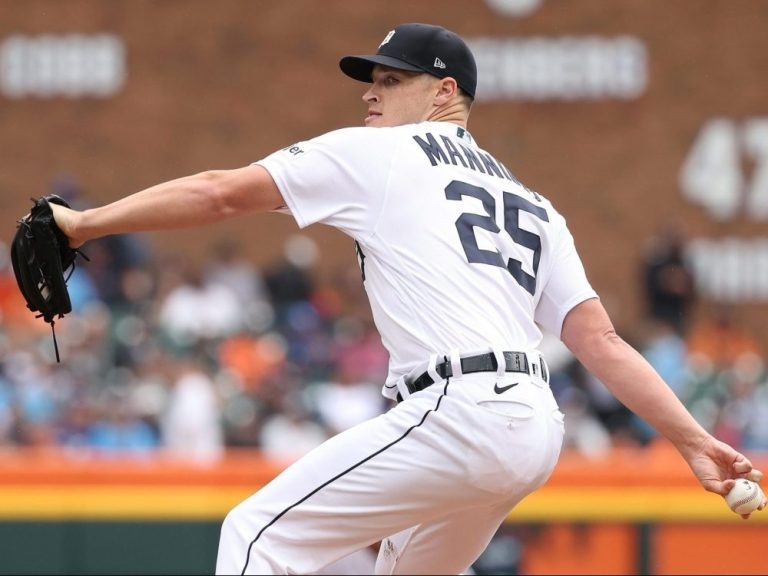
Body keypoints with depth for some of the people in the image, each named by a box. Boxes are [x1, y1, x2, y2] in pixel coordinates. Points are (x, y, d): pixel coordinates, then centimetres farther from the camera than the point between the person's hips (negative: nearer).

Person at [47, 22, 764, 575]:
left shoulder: (377, 154, 7)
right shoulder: (529, 202, 25)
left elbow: (220, 193, 3)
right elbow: (600, 340, 14)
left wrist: (85, 222, 8)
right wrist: (693, 440, 9)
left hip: (457, 413, -8)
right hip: (536, 429, 8)